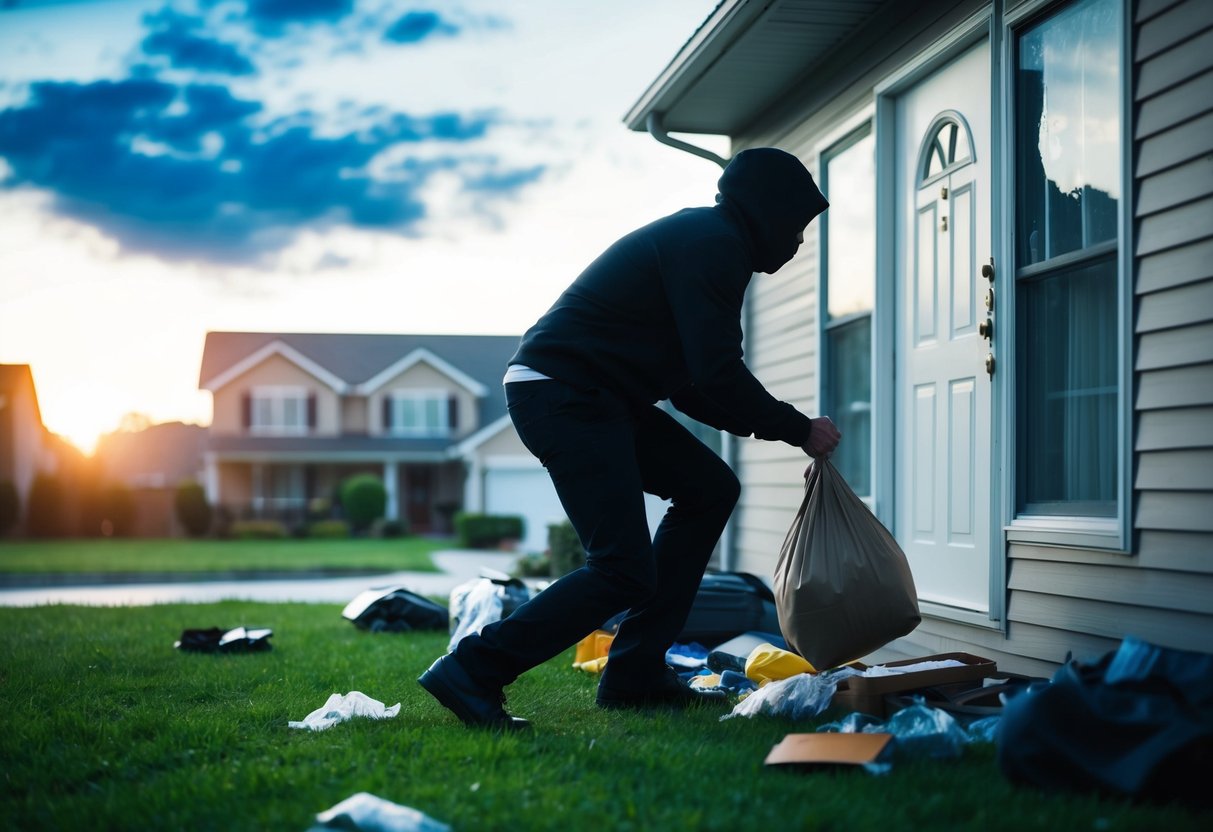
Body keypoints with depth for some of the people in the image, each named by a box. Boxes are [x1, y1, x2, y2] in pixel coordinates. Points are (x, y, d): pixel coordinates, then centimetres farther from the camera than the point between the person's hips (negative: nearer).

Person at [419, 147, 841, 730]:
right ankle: (473, 672, -8)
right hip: (563, 393, -11)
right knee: (625, 571, -14)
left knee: (710, 488, 14)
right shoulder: (714, 243, -10)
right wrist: (798, 430, -5)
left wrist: (762, 425, 13)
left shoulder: (702, 239, 23)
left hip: (590, 397, 11)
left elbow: (693, 385, 24)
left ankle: (635, 675, 13)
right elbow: (717, 375, -17)